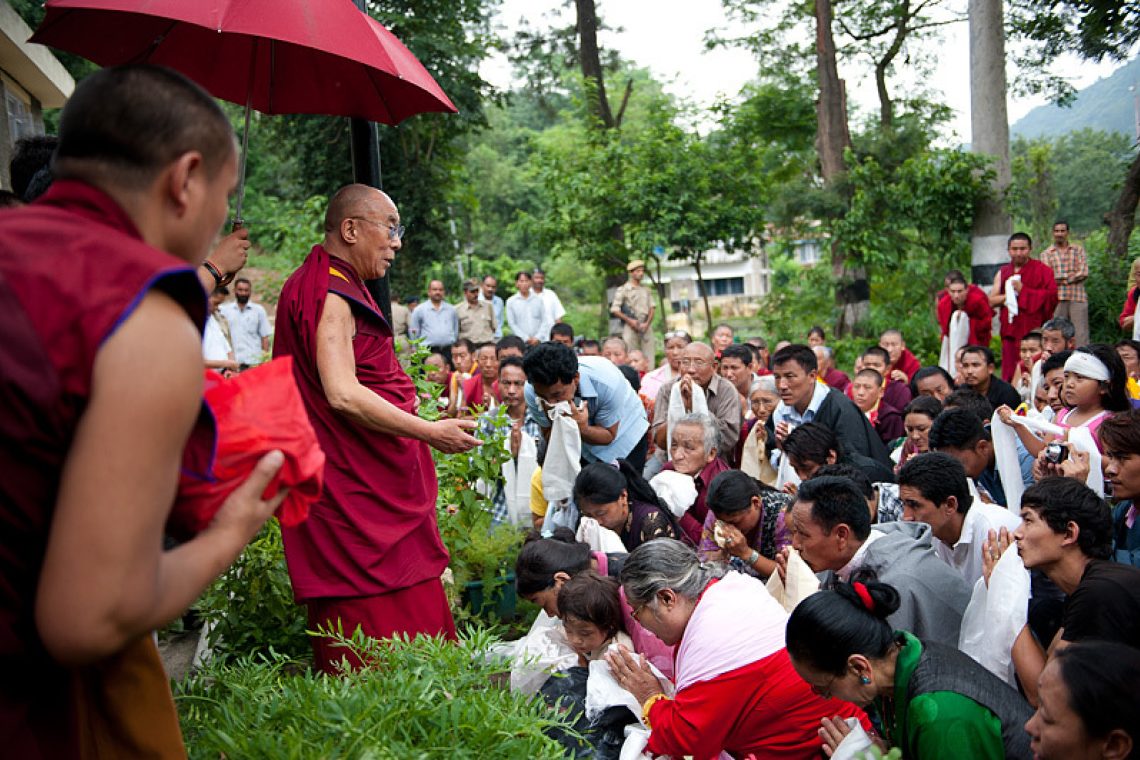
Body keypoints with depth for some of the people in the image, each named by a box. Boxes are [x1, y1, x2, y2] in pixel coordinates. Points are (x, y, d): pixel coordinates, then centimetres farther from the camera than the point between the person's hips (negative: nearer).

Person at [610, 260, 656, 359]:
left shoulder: (646, 290, 17)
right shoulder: (623, 290, 3)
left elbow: (651, 309, 13)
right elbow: (614, 310, -3)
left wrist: (647, 323, -4)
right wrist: (629, 320, -12)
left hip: (646, 327, 4)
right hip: (631, 328, -4)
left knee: (649, 357, -2)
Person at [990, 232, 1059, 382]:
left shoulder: (1042, 270, 3)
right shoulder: (1003, 272, 16)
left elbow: (1051, 297, -8)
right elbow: (992, 300, 8)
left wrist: (1023, 291, -11)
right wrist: (1010, 294, -7)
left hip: (1034, 331, -4)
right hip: (1010, 331, 4)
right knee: (1009, 375, 1)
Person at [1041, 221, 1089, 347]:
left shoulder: (1078, 250, 14)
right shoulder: (1046, 254, 10)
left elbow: (1084, 273, 1)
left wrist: (1062, 278, -5)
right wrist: (1071, 275, -2)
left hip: (1078, 298, 0)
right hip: (1057, 299, 0)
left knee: (1081, 335, -5)